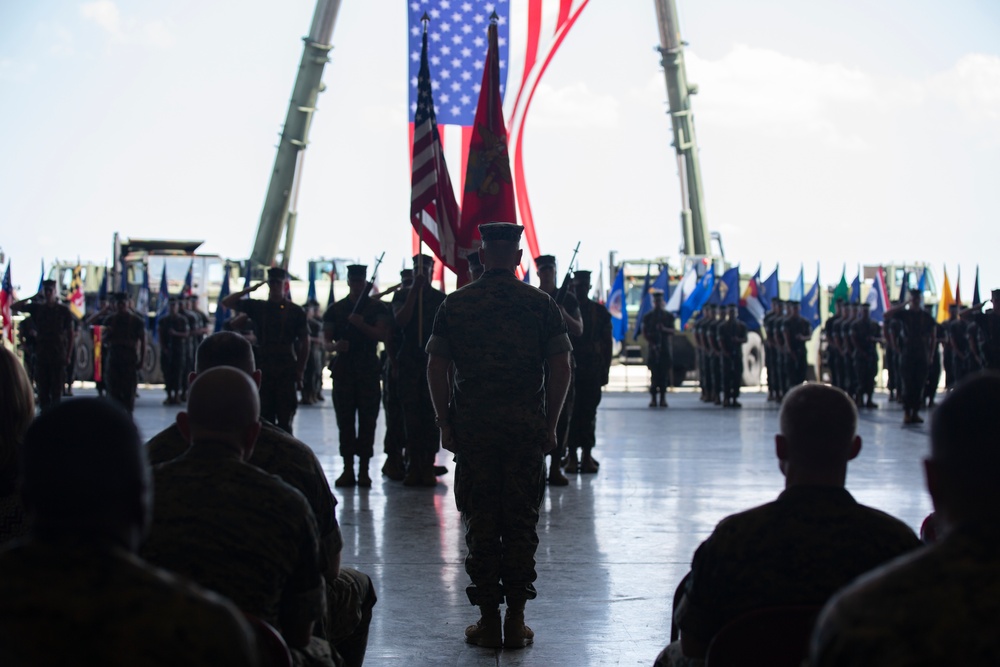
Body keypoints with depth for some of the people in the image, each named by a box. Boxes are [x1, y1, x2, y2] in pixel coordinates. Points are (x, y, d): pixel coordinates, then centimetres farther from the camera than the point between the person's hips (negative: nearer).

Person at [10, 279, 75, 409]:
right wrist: (32, 298, 1)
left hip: (58, 355, -3)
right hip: (41, 355, 3)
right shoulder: (37, 308, 8)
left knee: (56, 388, -3)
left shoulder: (63, 311, 1)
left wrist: (69, 355, -2)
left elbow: (71, 334, 3)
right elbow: (13, 307, 8)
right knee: (42, 388, 2)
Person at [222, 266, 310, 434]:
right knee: (264, 417, 5)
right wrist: (249, 290, 1)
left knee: (284, 420, -5)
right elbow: (227, 302, 10)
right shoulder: (258, 307, 10)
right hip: (264, 370, 3)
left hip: (286, 371, -3)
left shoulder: (295, 311, 2)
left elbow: (305, 342, 3)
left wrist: (300, 371, -3)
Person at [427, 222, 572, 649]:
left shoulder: (455, 304, 2)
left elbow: (436, 369, 0)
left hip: (472, 428, 0)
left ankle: (488, 621, 7)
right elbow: (560, 369, -2)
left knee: (480, 522, 5)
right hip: (527, 427, 0)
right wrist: (550, 425, 5)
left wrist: (445, 423, 7)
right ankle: (516, 621, 8)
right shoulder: (541, 305, 1)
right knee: (521, 523, 5)